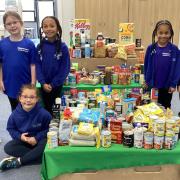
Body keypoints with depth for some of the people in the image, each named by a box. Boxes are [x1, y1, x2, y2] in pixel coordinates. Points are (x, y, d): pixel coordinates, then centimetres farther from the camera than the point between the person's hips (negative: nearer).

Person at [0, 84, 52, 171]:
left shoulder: (43, 113, -21)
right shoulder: (15, 114, -13)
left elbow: (48, 128, -12)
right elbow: (10, 128, 0)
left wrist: (37, 138, -23)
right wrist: (20, 136, -19)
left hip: (38, 139, -2)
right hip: (23, 140, 3)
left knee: (44, 145, -34)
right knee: (8, 147, -20)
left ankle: (18, 161, -22)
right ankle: (36, 154, -20)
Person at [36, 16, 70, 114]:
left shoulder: (63, 47, -10)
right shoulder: (40, 46, -3)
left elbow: (65, 68, -10)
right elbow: (37, 65, -2)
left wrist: (53, 84, -13)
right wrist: (43, 83, -13)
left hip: (57, 85, -2)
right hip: (44, 85, 2)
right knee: (47, 108, 14)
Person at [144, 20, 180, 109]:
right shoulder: (151, 48, -6)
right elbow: (146, 65, 0)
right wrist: (147, 81, 1)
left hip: (166, 86, -1)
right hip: (152, 85, 1)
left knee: (165, 108, 16)